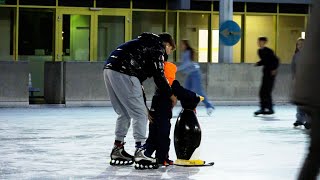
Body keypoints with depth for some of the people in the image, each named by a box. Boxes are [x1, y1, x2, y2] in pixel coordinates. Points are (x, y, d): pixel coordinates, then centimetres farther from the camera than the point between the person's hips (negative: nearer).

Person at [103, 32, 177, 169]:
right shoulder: (158, 47, 5)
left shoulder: (146, 43, 32)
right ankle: (140, 151, -10)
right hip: (123, 72, -9)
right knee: (140, 114, -4)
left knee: (124, 113, 20)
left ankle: (117, 150, 23)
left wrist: (143, 105, 31)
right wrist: (170, 95, 10)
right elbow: (159, 76, -3)